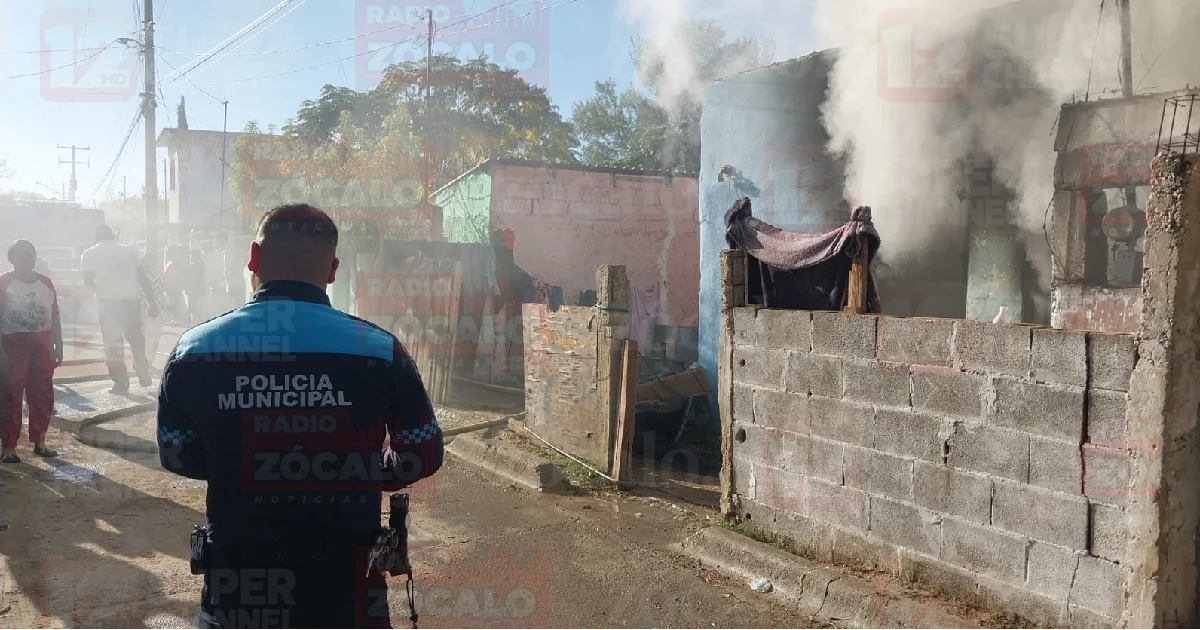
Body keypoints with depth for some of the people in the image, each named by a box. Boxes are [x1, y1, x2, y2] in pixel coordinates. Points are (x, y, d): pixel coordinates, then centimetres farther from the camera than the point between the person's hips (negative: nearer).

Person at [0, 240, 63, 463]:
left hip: (42, 344, 5)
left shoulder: (45, 283, 8)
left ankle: (39, 442, 20)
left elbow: (54, 318, 11)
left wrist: (58, 347, 9)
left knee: (43, 395, 9)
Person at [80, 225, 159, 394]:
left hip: (109, 299, -3)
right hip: (132, 297, 3)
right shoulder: (128, 250, 19)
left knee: (113, 341, 5)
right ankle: (144, 376, 23)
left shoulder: (90, 253, 11)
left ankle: (121, 382, 4)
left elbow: (88, 281, -1)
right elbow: (143, 277, 13)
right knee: (136, 338, 19)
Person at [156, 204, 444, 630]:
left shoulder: (193, 351, -10)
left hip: (237, 582, 1)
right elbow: (422, 457, -3)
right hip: (346, 579, 0)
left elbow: (178, 458, 4)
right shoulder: (379, 351, -14)